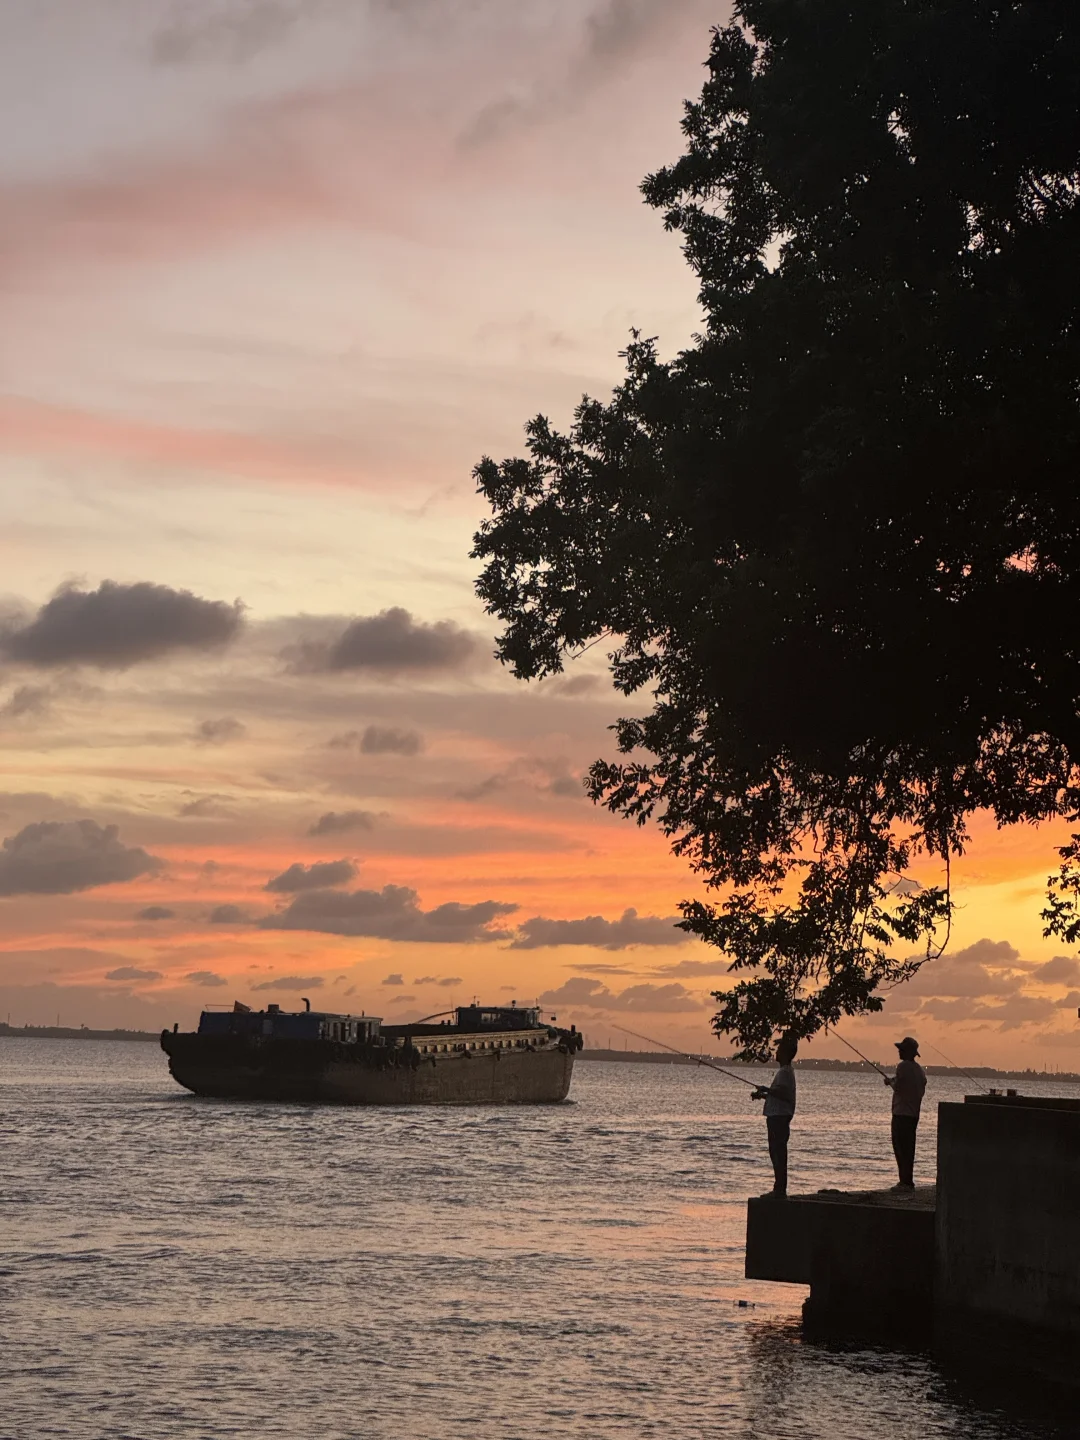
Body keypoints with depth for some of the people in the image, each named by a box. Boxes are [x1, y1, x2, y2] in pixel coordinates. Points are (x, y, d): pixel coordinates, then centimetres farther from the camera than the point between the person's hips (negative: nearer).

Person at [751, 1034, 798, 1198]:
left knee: (778, 1153, -10)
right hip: (778, 1117, 11)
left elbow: (784, 1094, -27)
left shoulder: (785, 1072, -14)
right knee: (777, 1153, 14)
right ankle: (779, 1189, 19)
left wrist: (766, 1090, -21)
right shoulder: (785, 1071, 19)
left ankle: (780, 1190, -11)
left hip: (779, 1118, -11)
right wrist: (764, 1095, 18)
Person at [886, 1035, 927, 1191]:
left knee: (900, 1147, -6)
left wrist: (890, 1082, 5)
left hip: (901, 1113, -9)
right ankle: (908, 1181, 13)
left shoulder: (903, 1066, -13)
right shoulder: (920, 1070, 14)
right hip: (914, 1114, 9)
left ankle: (905, 1181, -9)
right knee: (908, 1148, 12)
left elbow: (897, 1087, -16)